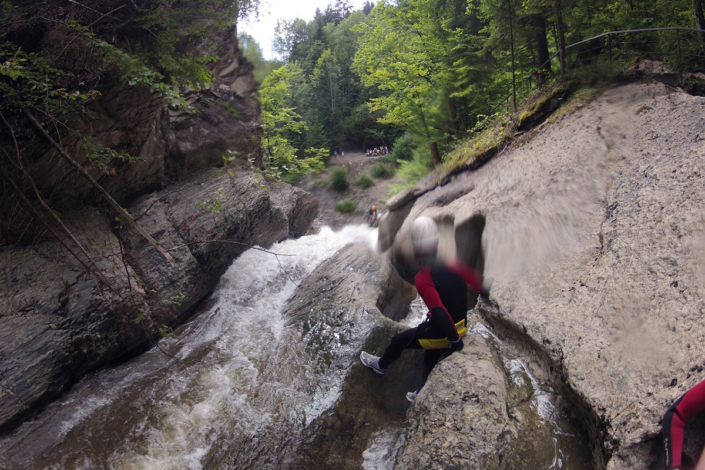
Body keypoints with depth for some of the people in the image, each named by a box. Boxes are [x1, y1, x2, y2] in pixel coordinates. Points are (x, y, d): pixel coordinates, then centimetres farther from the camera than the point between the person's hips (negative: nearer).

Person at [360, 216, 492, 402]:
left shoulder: (422, 279, -27)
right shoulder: (454, 266, -9)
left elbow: (439, 313, -33)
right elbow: (482, 287, -5)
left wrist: (454, 339, -20)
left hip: (441, 333, -5)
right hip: (460, 328, 6)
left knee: (399, 340, 22)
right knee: (431, 359, 30)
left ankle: (381, 364, 50)